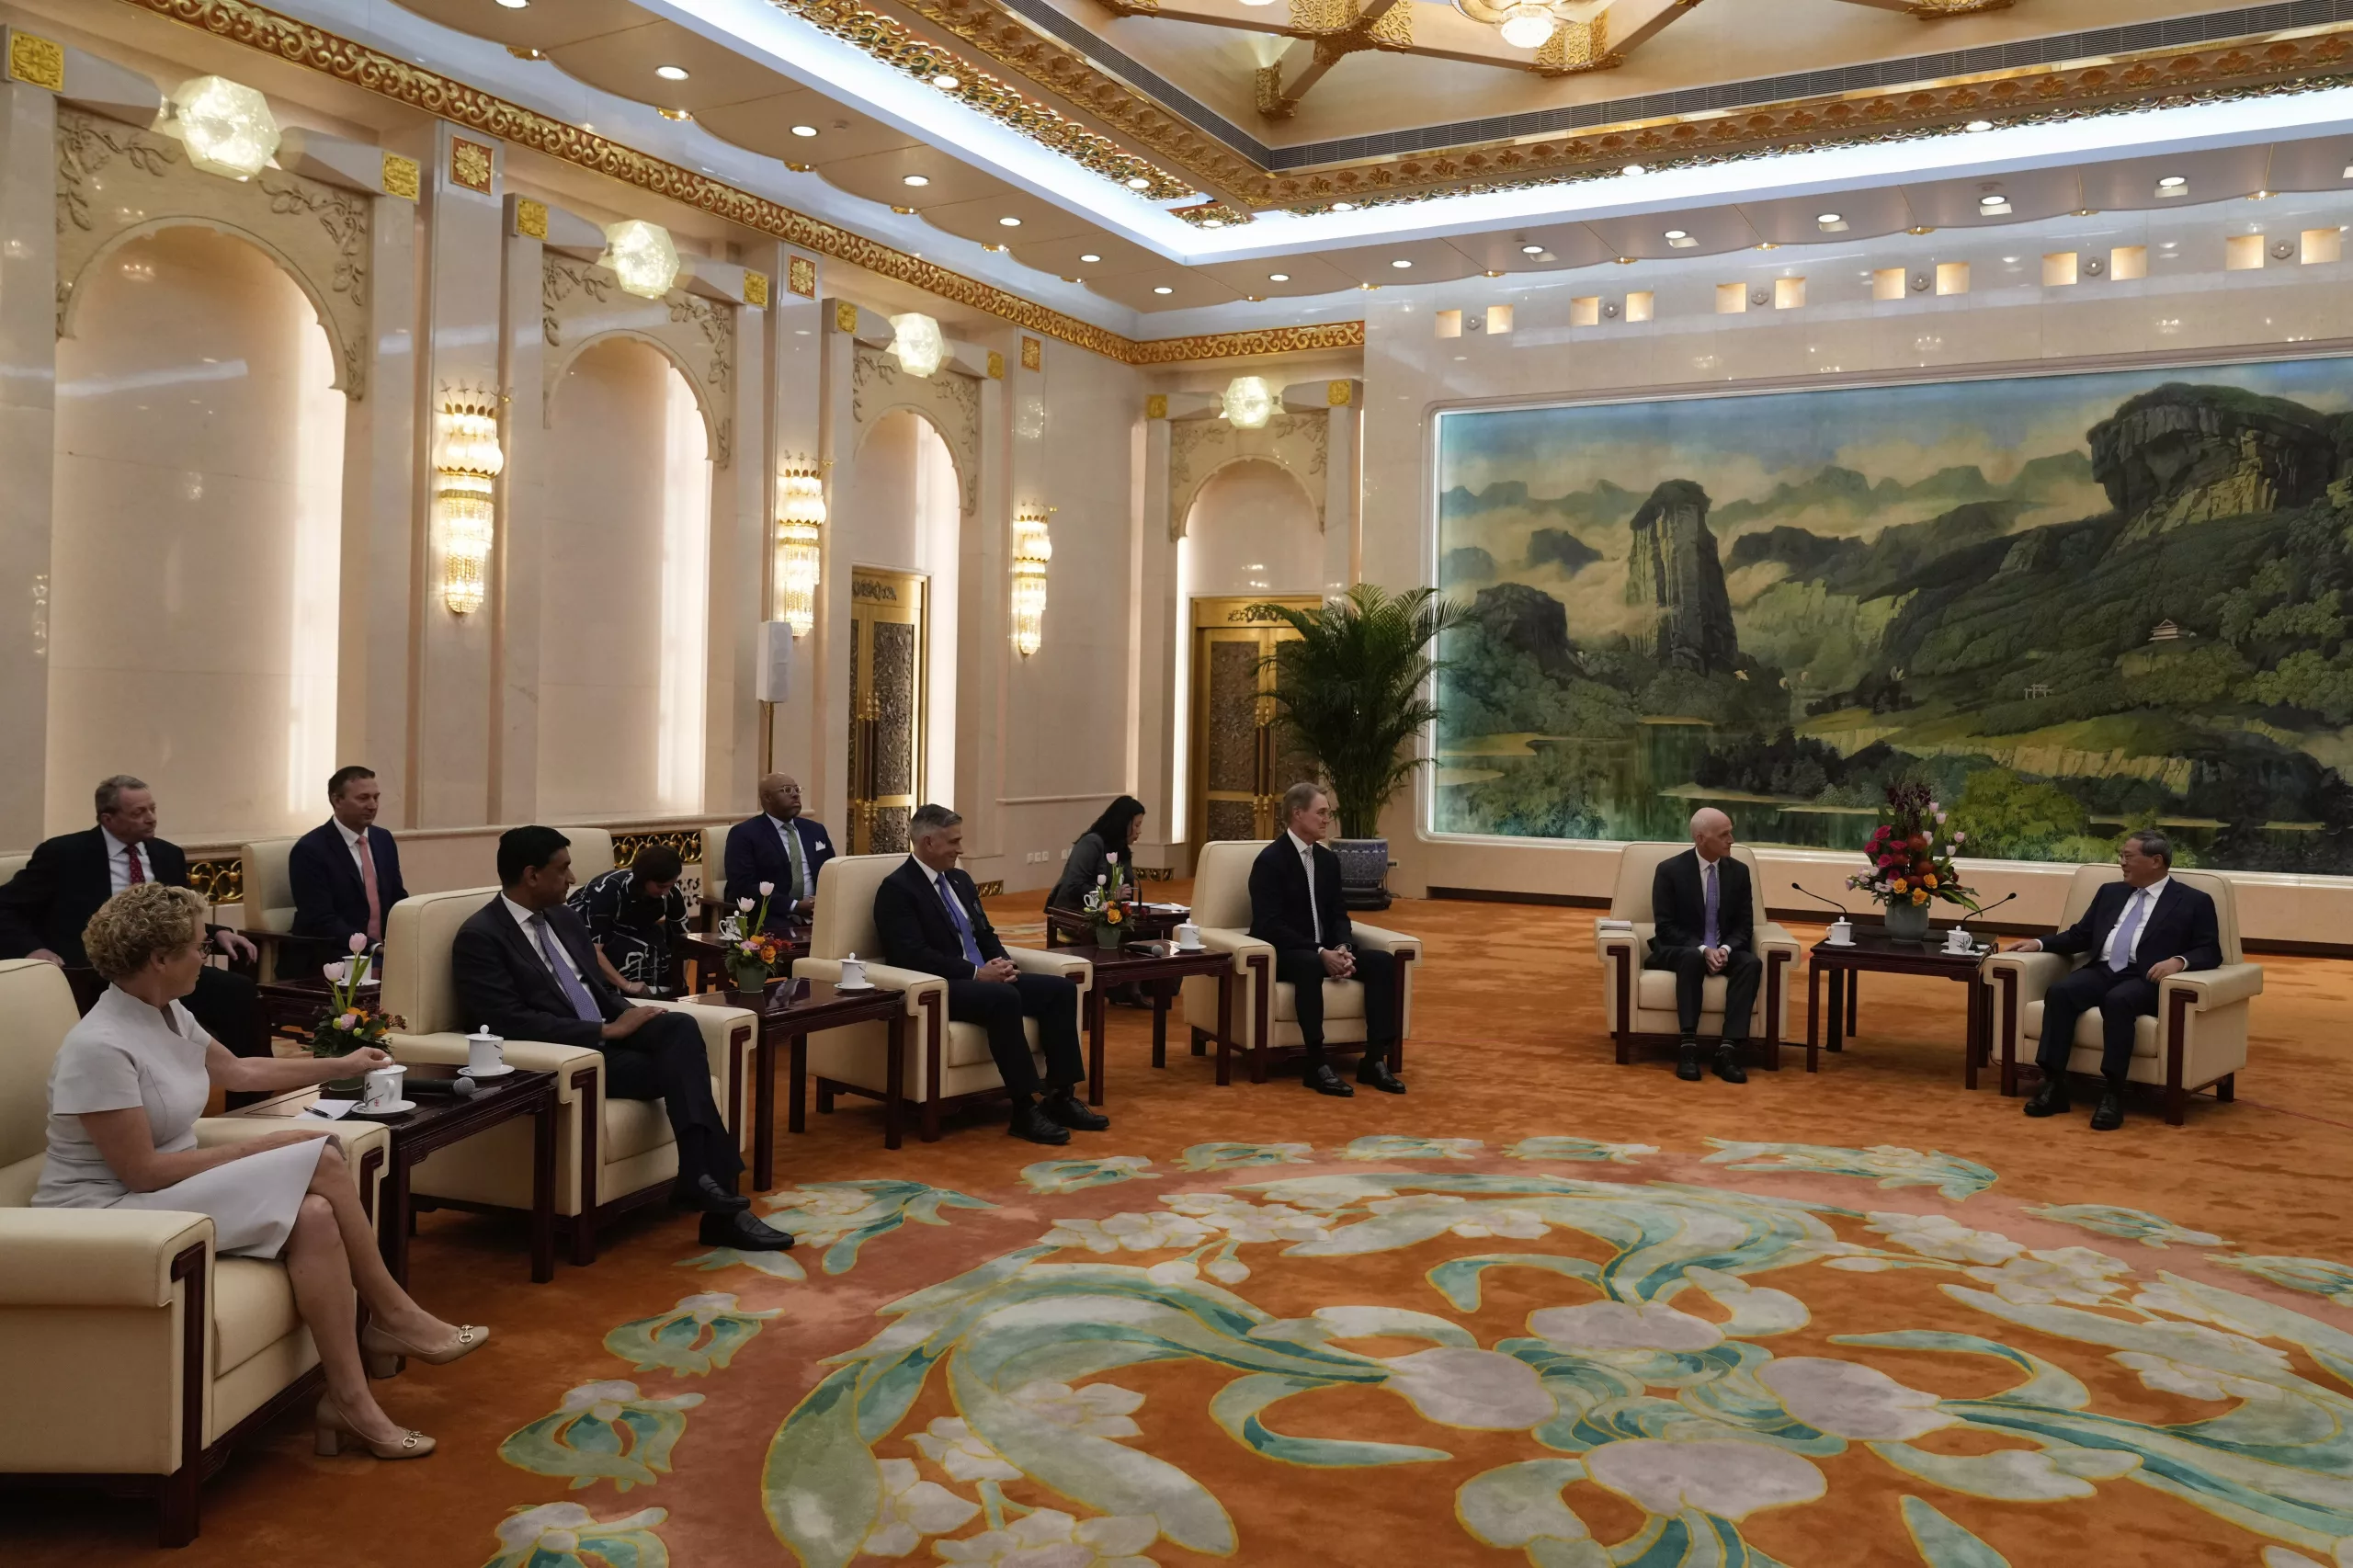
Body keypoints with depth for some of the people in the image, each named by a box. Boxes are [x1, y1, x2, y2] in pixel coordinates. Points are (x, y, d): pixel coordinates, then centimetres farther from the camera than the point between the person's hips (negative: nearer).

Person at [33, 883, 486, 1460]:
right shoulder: (100, 1047, -23)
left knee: (313, 1215, -20)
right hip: (106, 1215, -8)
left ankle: (351, 1402, -17)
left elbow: (238, 1071, 23)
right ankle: (393, 1316, -4)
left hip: (167, 1194, 8)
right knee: (320, 1159, -18)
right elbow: (140, 1171, -22)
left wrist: (342, 1065, 29)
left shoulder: (167, 1015, 5)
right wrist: (258, 1152, -15)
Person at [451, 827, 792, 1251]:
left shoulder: (565, 919, 16)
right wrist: (606, 1031, -20)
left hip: (606, 1036, 7)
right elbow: (512, 1022, -19)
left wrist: (629, 1019, -2)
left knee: (679, 1027, -25)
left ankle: (701, 1173, -29)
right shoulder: (479, 937, -9)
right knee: (680, 1066, -26)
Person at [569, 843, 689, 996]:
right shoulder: (608, 889, -37)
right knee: (631, 954, -34)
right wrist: (627, 985, -45)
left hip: (625, 929, 5)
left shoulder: (671, 893, -22)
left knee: (660, 951, -27)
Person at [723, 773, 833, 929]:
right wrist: (795, 906, -18)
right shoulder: (744, 833, -1)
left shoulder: (815, 830, 17)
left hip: (816, 913, 5)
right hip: (769, 918, -5)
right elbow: (744, 887, -11)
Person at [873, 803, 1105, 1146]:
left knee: (1061, 989, -10)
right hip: (939, 989, -9)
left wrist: (1002, 963, -3)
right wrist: (976, 973, -22)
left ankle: (1061, 1097, -11)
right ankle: (1025, 1110, -30)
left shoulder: (960, 881, 18)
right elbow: (913, 956, -19)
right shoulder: (897, 889, -9)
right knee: (1004, 999, -36)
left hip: (983, 977, 9)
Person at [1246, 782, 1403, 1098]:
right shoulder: (1270, 860, -11)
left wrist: (1342, 948, -12)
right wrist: (1320, 952, -26)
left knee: (1383, 962, -15)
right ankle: (1316, 1064, -36)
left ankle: (1375, 1060, -17)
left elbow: (1338, 915, 11)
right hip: (1283, 954, -7)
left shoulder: (1328, 860, 12)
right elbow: (1270, 925, -19)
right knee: (1310, 966, -40)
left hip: (1325, 951, 7)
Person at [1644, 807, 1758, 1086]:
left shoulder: (1739, 871, 4)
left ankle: (1728, 1049, -35)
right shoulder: (1670, 870, -8)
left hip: (1724, 951, 4)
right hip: (1680, 950, -4)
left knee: (1752, 963, -29)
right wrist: (1702, 950, -25)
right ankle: (1689, 1047, -39)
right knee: (1692, 958, -38)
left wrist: (1725, 949, -18)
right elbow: (1665, 927, -11)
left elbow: (1744, 926, 3)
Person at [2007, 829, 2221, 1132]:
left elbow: (2210, 952, 1)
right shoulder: (2110, 893, 23)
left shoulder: (2194, 902, 9)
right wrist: (2039, 943, 7)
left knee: (2118, 1000, -38)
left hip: (2145, 979, -4)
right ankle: (2053, 1085, -27)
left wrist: (2178, 960, -20)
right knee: (2059, 992, -27)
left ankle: (2113, 1093, -33)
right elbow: (2079, 936, 23)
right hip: (2102, 971, 4)